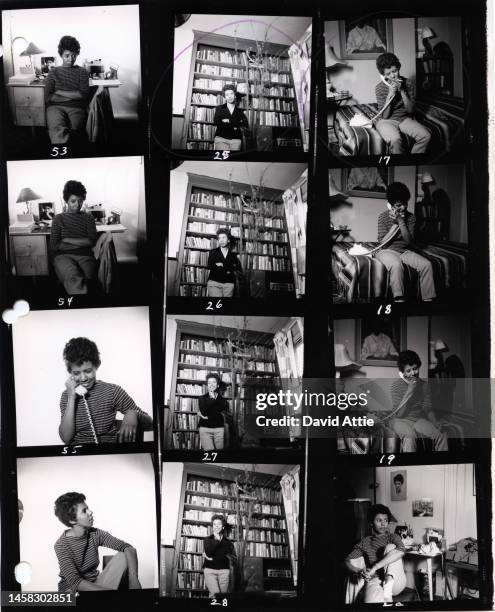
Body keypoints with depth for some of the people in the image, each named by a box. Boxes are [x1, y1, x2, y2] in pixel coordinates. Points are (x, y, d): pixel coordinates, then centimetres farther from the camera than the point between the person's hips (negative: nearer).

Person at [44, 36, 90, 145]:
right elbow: (47, 97, 6)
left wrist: (60, 93, 4)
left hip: (76, 108, 1)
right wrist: (73, 95, 4)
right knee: (58, 129, -38)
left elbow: (84, 95, 5)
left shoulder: (82, 72, 20)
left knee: (73, 128, -37)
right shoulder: (54, 72, 19)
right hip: (55, 107, -1)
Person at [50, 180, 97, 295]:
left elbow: (92, 241, 6)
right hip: (63, 256, -2)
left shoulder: (88, 217, 20)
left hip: (85, 256, 2)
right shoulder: (58, 219, 15)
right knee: (73, 278, -40)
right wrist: (81, 243, 4)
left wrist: (67, 240, 1)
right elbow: (54, 246, 5)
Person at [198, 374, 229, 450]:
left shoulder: (223, 400, 11)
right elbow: (204, 412, -6)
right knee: (209, 451, -20)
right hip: (205, 429, -1)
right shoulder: (202, 398, 10)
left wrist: (207, 417, -3)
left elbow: (224, 414, -2)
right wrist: (212, 398, -4)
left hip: (219, 429, 1)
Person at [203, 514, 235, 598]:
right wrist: (217, 539, -3)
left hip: (224, 570, 2)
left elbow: (233, 557, 1)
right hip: (210, 570, -2)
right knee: (215, 593, -22)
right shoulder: (207, 539, 12)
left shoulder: (228, 542, 13)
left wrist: (212, 558, -3)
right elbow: (209, 553, -6)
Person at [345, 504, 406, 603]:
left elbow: (401, 551, -15)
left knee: (390, 547, -21)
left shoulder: (393, 537, 10)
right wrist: (359, 572, -17)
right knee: (371, 600, -41)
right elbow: (348, 561, 8)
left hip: (396, 583, 2)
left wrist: (375, 567, -24)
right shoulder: (365, 542, 16)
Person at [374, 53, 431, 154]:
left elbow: (410, 110, -4)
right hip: (387, 121, -4)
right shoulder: (379, 88, -8)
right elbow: (385, 116, -12)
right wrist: (390, 94, -22)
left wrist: (402, 91, -15)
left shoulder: (405, 82, 0)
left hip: (404, 118, 4)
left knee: (426, 135, -22)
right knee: (395, 140, -37)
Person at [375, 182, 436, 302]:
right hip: (387, 251, -4)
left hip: (405, 251, 4)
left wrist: (401, 222, -19)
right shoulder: (383, 216, -7)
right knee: (396, 265, -38)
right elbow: (383, 243, -12)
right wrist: (395, 224, -18)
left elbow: (409, 241, -10)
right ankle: (399, 299, -37)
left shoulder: (411, 217, 1)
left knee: (427, 264, -20)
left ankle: (428, 298, -15)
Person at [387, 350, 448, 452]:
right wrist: (409, 390, -21)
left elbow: (428, 409, 9)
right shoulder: (396, 386, -10)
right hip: (401, 421, -5)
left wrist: (437, 425, -8)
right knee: (409, 435, -38)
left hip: (419, 420, 5)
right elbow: (399, 413, -16)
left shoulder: (423, 385, 4)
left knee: (441, 436, -20)